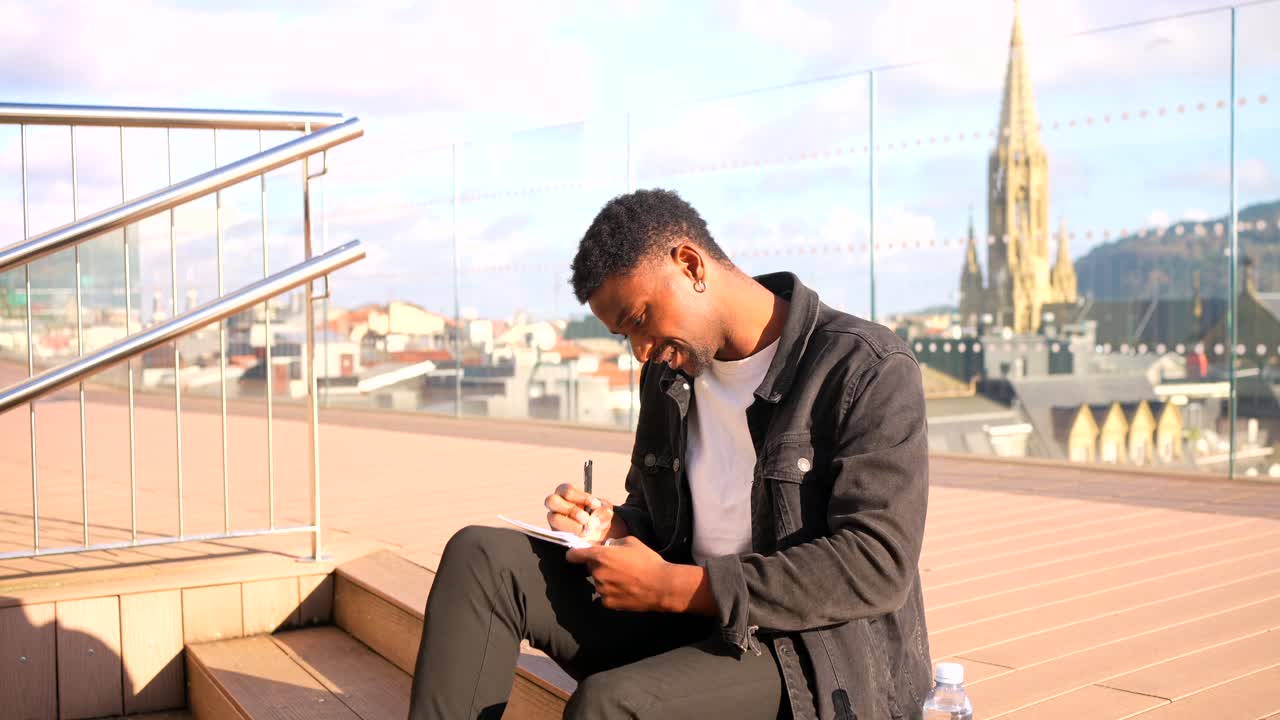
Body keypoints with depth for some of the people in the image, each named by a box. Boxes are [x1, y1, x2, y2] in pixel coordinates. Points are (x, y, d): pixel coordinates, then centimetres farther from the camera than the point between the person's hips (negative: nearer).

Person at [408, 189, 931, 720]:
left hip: (816, 659, -7)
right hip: (688, 620, 7)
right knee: (481, 558, -8)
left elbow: (877, 565, -21)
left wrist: (673, 587, -22)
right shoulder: (668, 373, 10)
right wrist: (613, 526, -3)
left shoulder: (869, 371, -12)